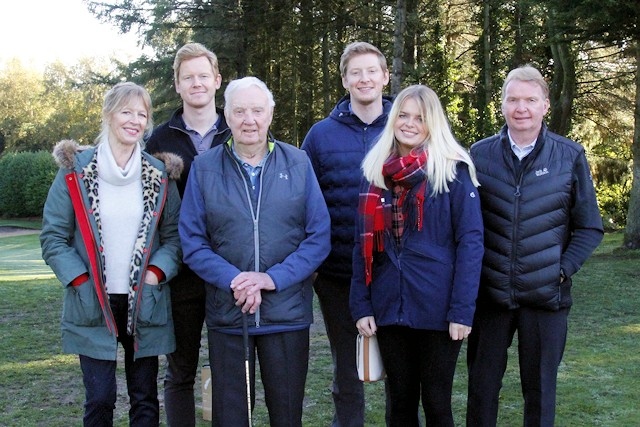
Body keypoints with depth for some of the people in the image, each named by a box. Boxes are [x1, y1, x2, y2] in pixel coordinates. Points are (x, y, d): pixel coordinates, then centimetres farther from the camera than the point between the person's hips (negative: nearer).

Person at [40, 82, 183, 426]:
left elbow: (174, 235, 6)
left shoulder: (159, 175, 4)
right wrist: (81, 282, -11)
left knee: (145, 399, 9)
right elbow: (53, 237, -1)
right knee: (99, 399, 1)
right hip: (93, 306, -2)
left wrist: (156, 273, -10)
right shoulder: (75, 171, -1)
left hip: (144, 305, 2)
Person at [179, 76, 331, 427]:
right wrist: (234, 280, -17)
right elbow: (192, 242, -1)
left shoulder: (298, 163, 2)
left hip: (288, 314, 0)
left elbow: (319, 237, -2)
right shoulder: (204, 168, 2)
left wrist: (274, 278, -14)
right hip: (226, 314, 0)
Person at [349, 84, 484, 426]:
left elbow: (470, 242, -9)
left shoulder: (453, 170, -5)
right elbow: (363, 245, 7)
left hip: (437, 309, -4)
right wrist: (360, 305, 0)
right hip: (389, 308, 4)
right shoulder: (375, 170, 7)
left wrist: (462, 310, -15)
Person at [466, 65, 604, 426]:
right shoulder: (481, 154, 1)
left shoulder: (570, 156, -3)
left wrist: (562, 270, -8)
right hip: (490, 292, 1)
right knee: (482, 385, 10)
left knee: (540, 389, 11)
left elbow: (590, 227, 1)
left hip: (547, 295, -1)